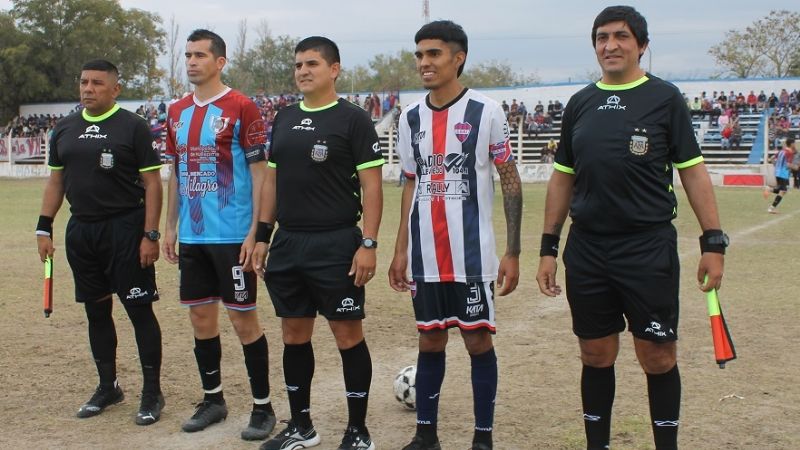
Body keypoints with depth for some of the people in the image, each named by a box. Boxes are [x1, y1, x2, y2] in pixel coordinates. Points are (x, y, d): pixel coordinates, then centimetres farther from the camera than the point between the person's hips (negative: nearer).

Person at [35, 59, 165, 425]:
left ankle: (152, 393, 9)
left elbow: (151, 183, -8)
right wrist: (44, 227, 9)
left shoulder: (133, 126, -5)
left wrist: (150, 234, -14)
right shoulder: (65, 129, 11)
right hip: (80, 230, 6)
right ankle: (108, 387, 27)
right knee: (96, 310, 13)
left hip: (125, 228, -6)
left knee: (140, 310, -2)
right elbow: (56, 180, 17)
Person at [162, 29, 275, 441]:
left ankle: (262, 407, 12)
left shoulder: (240, 108, -7)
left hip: (232, 235, -6)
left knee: (243, 318, 0)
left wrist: (255, 231, -14)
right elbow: (175, 173, 18)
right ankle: (213, 399, 27)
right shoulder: (177, 112, 12)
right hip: (192, 237, 6)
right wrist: (170, 226, 13)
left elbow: (259, 171, -9)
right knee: (201, 318, 12)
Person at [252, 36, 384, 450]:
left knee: (348, 336, 1)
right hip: (287, 243, 6)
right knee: (294, 335, 12)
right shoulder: (284, 119, 12)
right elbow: (272, 180, 17)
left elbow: (371, 185, -9)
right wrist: (263, 236, 12)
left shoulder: (353, 119, -6)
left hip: (336, 245, -6)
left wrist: (368, 244, -16)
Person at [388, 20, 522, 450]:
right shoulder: (410, 117, 8)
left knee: (478, 339, 4)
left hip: (473, 253, -4)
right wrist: (400, 250, 11)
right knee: (430, 340, 12)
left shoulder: (486, 112, -6)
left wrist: (512, 252, -8)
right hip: (425, 255, 4)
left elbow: (511, 181, -3)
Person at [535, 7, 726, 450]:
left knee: (657, 358, 2)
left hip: (649, 251, -3)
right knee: (596, 356, 11)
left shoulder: (664, 97, 0)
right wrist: (548, 247, 9)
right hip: (586, 252, 3)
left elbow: (692, 171, -1)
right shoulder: (580, 103, 10)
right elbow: (563, 178, 13)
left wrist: (713, 241, -8)